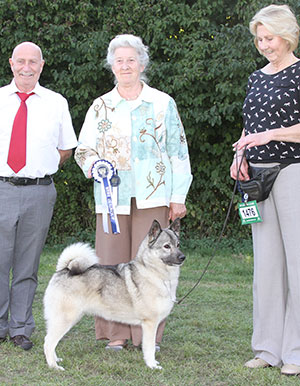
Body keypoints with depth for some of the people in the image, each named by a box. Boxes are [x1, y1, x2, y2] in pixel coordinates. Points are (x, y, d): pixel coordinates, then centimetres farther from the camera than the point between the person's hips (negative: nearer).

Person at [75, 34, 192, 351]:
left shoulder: (162, 104, 8)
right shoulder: (100, 106, 13)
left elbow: (178, 151, 7)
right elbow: (83, 148, 16)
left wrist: (178, 196, 2)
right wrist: (92, 163, -8)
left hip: (152, 195, -2)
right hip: (112, 196, 2)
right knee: (112, 263, 0)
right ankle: (117, 334, 8)